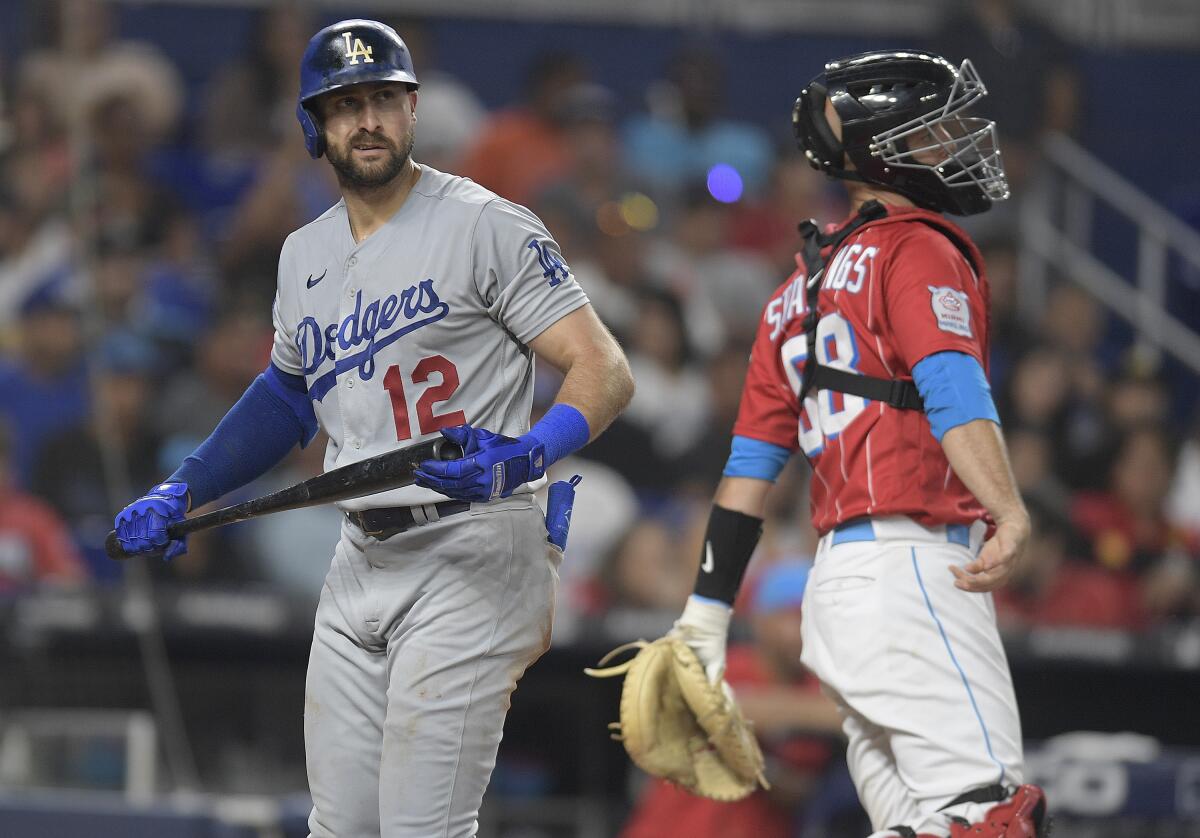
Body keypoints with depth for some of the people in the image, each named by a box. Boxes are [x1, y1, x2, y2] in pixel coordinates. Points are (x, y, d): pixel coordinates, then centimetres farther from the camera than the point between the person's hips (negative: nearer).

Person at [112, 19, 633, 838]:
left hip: (471, 555, -7)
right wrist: (181, 494, 22)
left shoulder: (486, 226, -7)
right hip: (360, 560, 7)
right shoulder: (305, 256, 15)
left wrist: (527, 453, -30)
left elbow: (605, 372, -12)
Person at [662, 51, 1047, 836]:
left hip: (836, 580, 9)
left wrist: (704, 621, 21)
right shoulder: (918, 250, -1)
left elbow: (749, 467, 21)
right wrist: (1008, 515, -32)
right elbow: (953, 389, -19)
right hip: (912, 563, -9)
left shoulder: (799, 292, 23)